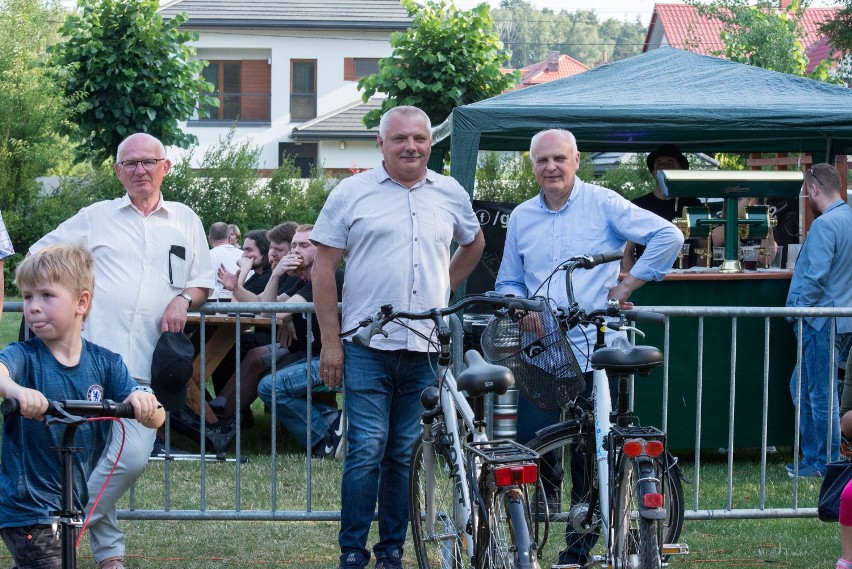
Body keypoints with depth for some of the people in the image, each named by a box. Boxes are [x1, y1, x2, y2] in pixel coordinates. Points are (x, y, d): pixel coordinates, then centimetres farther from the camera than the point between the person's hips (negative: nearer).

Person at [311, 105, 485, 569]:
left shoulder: (451, 194, 11)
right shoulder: (352, 193, 1)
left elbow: (474, 243, 31)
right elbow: (323, 267, 0)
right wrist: (330, 342, -5)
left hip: (427, 350, 3)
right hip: (368, 346, -3)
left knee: (406, 455, 7)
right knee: (366, 451, -8)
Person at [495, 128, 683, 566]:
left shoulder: (602, 204, -1)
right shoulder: (521, 218, 13)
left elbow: (668, 236, -6)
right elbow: (508, 282, 21)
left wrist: (627, 286, -5)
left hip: (595, 351, -4)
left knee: (590, 458, 0)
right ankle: (548, 485, 30)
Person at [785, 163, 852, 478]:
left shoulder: (825, 224, -17)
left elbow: (816, 277, -23)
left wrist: (798, 310, -11)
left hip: (821, 321, -9)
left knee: (821, 395, -1)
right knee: (802, 388, 18)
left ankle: (826, 464, 5)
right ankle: (812, 456, 22)